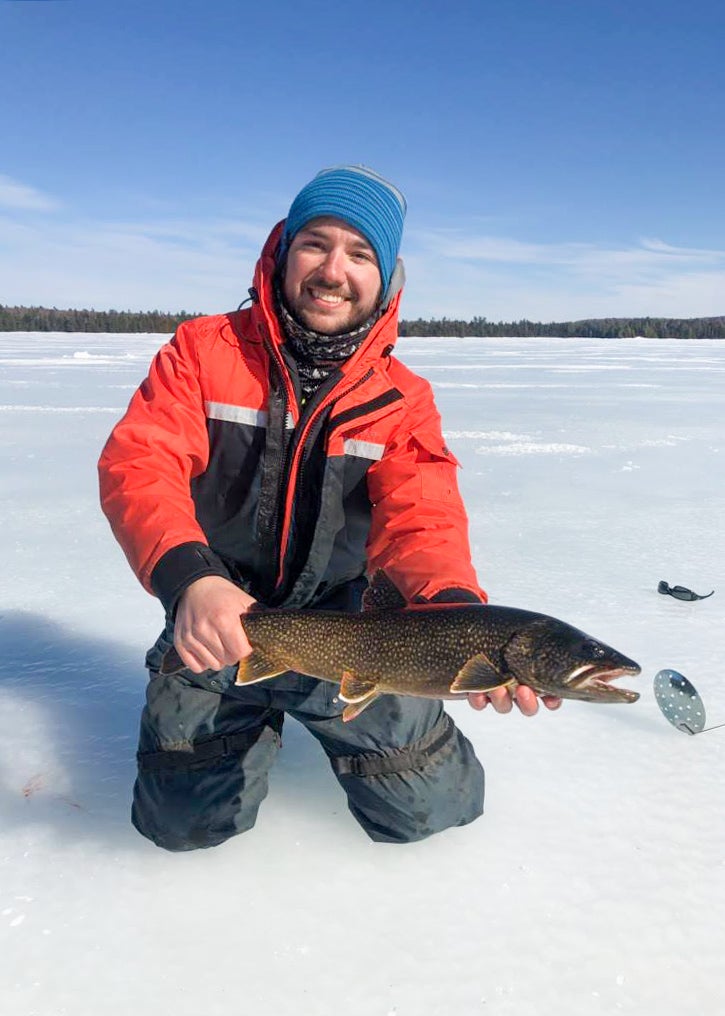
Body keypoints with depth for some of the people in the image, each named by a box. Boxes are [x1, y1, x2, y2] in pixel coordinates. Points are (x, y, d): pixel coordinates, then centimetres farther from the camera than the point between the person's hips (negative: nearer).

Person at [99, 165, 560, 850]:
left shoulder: (402, 400, -4)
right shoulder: (203, 351, -7)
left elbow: (421, 517, -17)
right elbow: (136, 465, -18)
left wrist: (458, 612, -41)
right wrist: (189, 578, -40)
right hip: (215, 631, 0)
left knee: (435, 807, 1)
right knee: (187, 821, -6)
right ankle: (259, 719, 25)